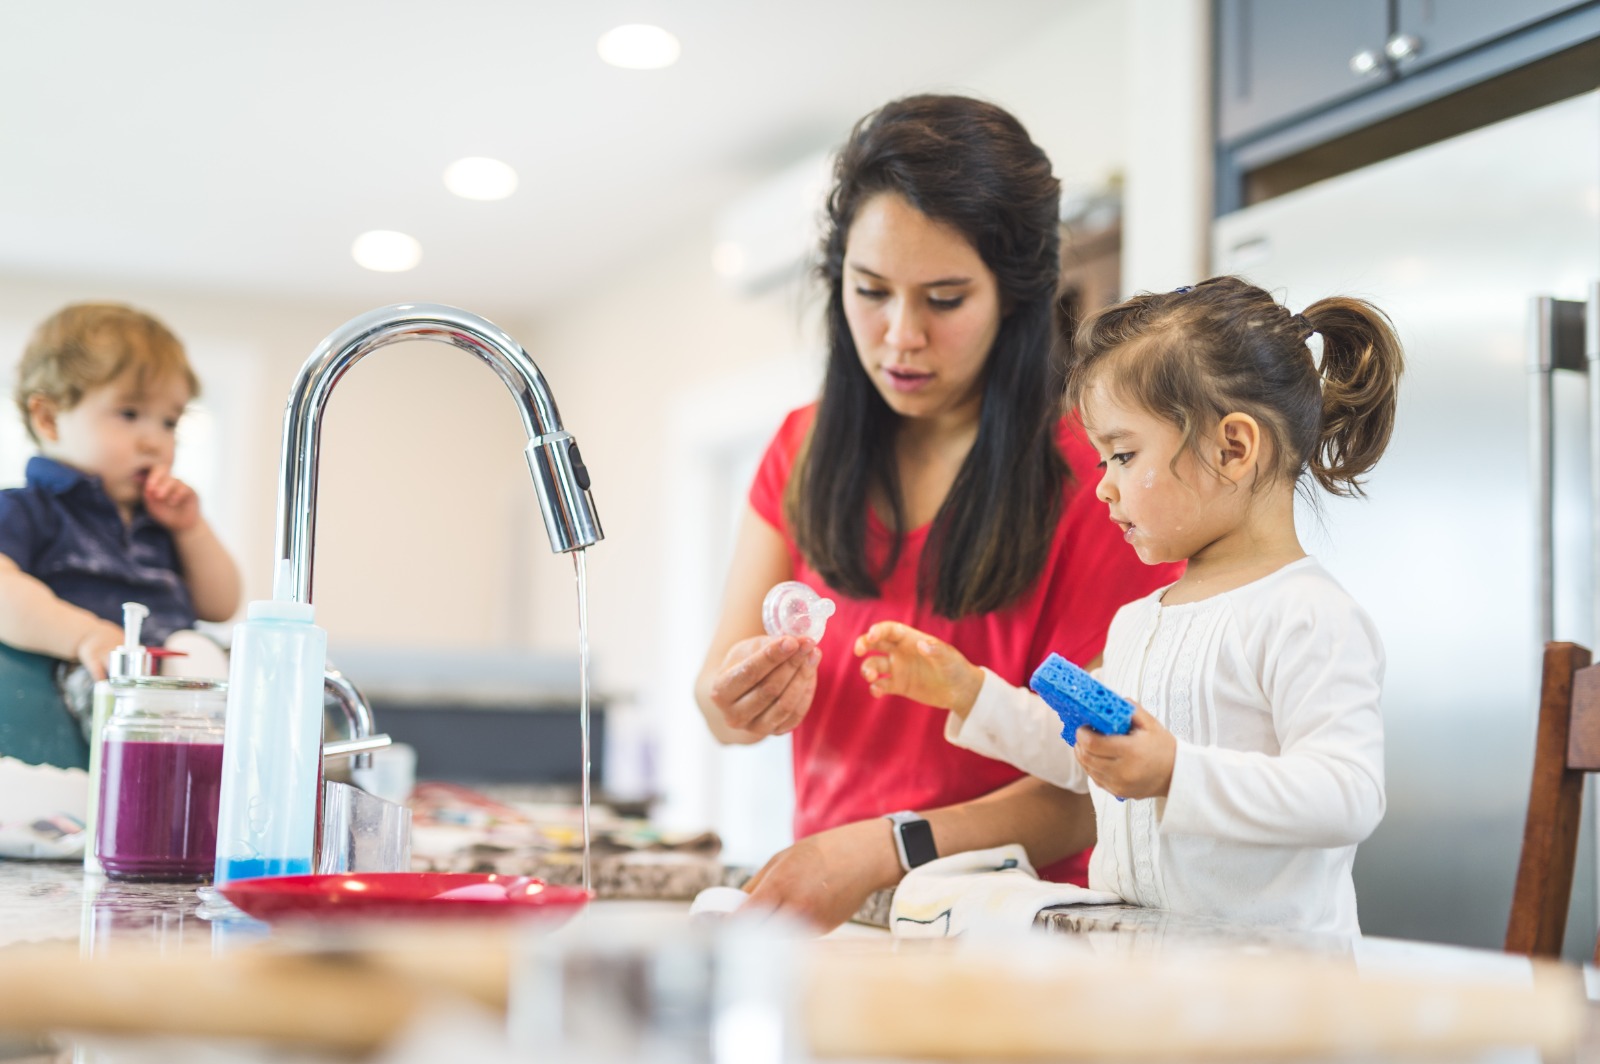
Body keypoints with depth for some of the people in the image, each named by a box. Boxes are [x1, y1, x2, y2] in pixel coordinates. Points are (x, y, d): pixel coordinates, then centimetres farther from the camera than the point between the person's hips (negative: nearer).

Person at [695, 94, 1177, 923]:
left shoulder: (1090, 485, -9)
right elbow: (718, 697, 3)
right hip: (831, 919, 3)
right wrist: (737, 704, -21)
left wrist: (881, 851, -25)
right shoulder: (802, 451, 9)